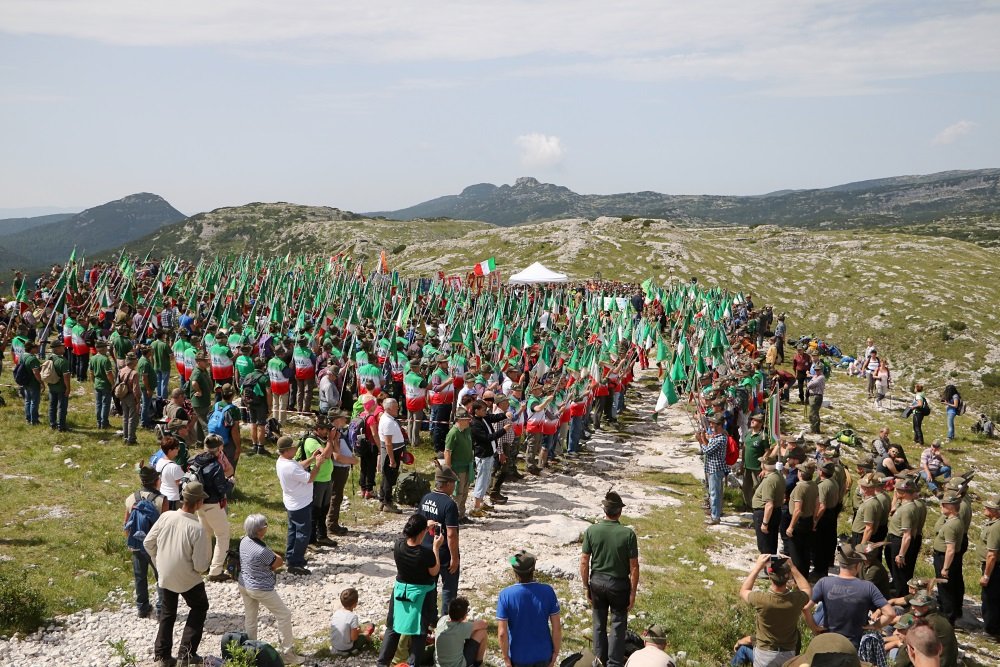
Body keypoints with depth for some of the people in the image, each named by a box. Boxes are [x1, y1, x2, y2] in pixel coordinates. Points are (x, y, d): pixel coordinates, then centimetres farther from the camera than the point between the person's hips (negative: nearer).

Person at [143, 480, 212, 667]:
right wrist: (205, 566, 0)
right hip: (188, 579, -5)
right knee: (199, 608, 20)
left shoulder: (165, 517, -15)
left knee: (167, 612, 25)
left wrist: (159, 561, 14)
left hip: (165, 575, 5)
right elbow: (201, 566, -23)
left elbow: (148, 543, -2)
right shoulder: (197, 529, -29)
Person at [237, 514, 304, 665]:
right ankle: (288, 653, 12)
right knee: (284, 616, 6)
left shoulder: (244, 541, -7)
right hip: (261, 589, -8)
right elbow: (279, 563, -13)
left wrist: (272, 555, -6)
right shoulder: (262, 551, -31)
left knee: (249, 618, 21)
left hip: (244, 585, 8)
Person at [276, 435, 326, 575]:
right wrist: (318, 464, -16)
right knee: (302, 534, 1)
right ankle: (295, 565, 6)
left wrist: (311, 458, 2)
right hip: (301, 505, -10)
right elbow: (309, 478, -25)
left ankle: (290, 557, 34)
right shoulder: (290, 467, -33)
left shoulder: (281, 461, -1)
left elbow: (300, 467, 13)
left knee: (293, 531, 22)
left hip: (292, 504, 10)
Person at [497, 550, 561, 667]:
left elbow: (502, 633, -17)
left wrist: (506, 658, -3)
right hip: (544, 655, 1)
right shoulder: (547, 591, -14)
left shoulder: (505, 595, -18)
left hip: (519, 657, -1)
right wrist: (555, 653, 4)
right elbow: (557, 628, -9)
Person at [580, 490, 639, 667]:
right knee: (618, 625, 13)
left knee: (599, 624, 18)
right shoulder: (628, 534, -17)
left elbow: (584, 562, -6)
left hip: (597, 583, 2)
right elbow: (634, 567, -13)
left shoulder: (591, 531, -12)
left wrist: (586, 586, 6)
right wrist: (633, 592, -2)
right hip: (619, 584, -2)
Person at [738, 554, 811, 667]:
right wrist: (792, 567, -4)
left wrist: (757, 567, -8)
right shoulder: (796, 599, -23)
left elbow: (743, 592, -5)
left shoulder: (761, 599, -29)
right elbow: (808, 590, 4)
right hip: (789, 653, 2)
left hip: (765, 653, -2)